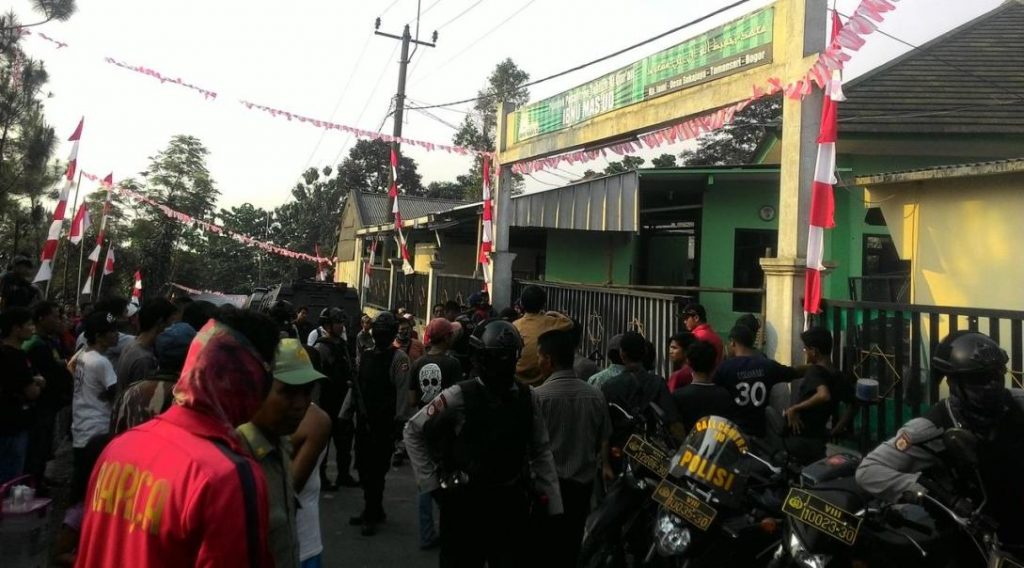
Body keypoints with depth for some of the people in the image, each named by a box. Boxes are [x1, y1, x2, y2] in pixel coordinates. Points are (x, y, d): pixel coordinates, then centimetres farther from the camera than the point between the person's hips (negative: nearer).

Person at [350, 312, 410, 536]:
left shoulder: (398, 358, -8)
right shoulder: (366, 356, 13)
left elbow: (402, 391, -14)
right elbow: (356, 387, 17)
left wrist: (398, 422, -19)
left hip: (384, 424, -7)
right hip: (363, 421, 7)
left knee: (376, 469, -2)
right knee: (363, 466, 12)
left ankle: (371, 514, 10)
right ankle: (374, 511, 26)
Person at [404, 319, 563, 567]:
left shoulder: (528, 398, -1)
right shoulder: (458, 397, -12)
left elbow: (541, 453, 6)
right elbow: (413, 431, -2)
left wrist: (554, 507, 4)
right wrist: (432, 483, -3)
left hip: (512, 503, 3)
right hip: (464, 503, -3)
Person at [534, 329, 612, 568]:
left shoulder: (538, 395, -17)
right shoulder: (595, 395, -4)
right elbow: (604, 439, 5)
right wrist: (605, 466, 21)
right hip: (583, 481, 4)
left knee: (546, 545, 9)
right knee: (572, 543, 16)